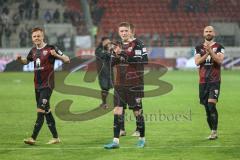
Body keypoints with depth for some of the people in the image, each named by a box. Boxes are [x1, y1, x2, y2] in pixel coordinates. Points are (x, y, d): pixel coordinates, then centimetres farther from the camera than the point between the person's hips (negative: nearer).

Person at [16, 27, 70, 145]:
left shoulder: (50, 48, -8)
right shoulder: (33, 51, 12)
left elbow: (67, 60, -9)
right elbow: (26, 61, 30)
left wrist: (56, 55, -28)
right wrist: (20, 59, 6)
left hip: (47, 85, -7)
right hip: (37, 86, 7)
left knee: (41, 110, -14)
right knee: (46, 112, 12)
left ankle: (33, 138, -16)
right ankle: (55, 137, 21)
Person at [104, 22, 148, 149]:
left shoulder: (137, 45, -6)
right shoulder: (118, 46, 13)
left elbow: (144, 60, -18)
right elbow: (112, 63, 15)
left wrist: (127, 56, -23)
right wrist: (116, 55, -6)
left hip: (134, 84, -5)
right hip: (119, 84, 5)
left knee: (137, 111, 1)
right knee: (117, 111, -1)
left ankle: (142, 139, 16)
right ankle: (116, 141, 0)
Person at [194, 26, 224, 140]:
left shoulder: (219, 47, 2)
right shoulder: (199, 48, 11)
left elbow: (219, 60, -14)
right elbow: (197, 62, -3)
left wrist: (210, 51, -23)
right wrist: (206, 54, -15)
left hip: (214, 81, -4)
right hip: (203, 82, 4)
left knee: (211, 105, -17)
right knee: (206, 107, 6)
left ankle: (214, 131, -14)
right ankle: (212, 131, 16)